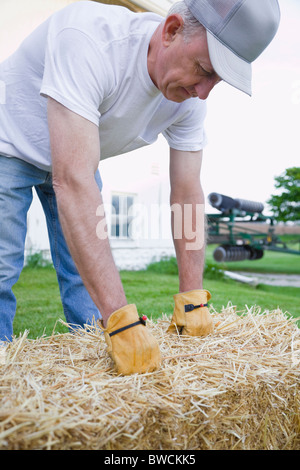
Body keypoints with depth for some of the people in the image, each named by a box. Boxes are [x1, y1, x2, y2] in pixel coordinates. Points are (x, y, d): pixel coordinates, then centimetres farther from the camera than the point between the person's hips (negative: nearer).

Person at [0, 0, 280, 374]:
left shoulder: (189, 98, -19)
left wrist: (192, 297, -18)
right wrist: (122, 320, -49)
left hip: (78, 157, 5)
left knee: (86, 270, 2)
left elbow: (187, 194, -14)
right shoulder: (89, 36, -40)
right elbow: (73, 181, -48)